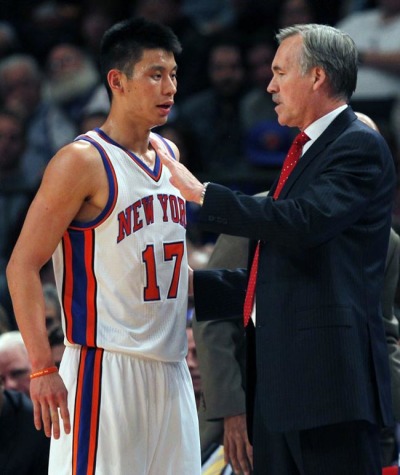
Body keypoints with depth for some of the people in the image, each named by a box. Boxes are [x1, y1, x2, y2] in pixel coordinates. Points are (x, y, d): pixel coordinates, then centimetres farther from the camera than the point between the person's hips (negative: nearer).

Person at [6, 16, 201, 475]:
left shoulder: (169, 155, 13)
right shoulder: (83, 162, -11)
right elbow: (22, 265, -14)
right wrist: (42, 368, -20)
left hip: (170, 366, 8)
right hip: (106, 366, -8)